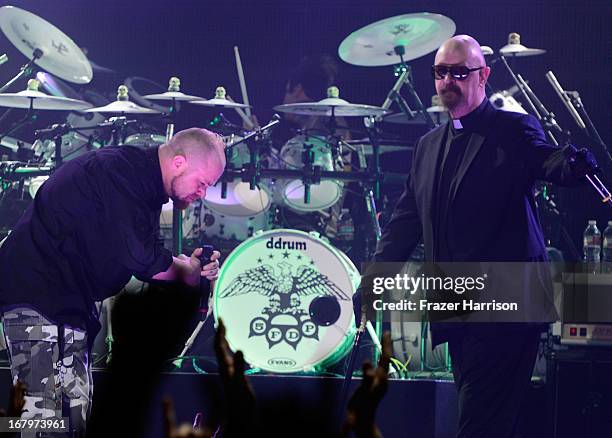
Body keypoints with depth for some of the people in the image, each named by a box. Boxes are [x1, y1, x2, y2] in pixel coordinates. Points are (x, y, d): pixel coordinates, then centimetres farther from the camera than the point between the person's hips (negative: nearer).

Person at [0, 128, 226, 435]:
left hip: (70, 303, 11)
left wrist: (188, 266, 2)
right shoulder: (123, 172, -18)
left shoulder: (145, 185, 15)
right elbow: (140, 259, -22)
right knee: (44, 413, -16)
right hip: (37, 292, -11)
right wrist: (185, 270, -4)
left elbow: (143, 258, 19)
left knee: (75, 415, 10)